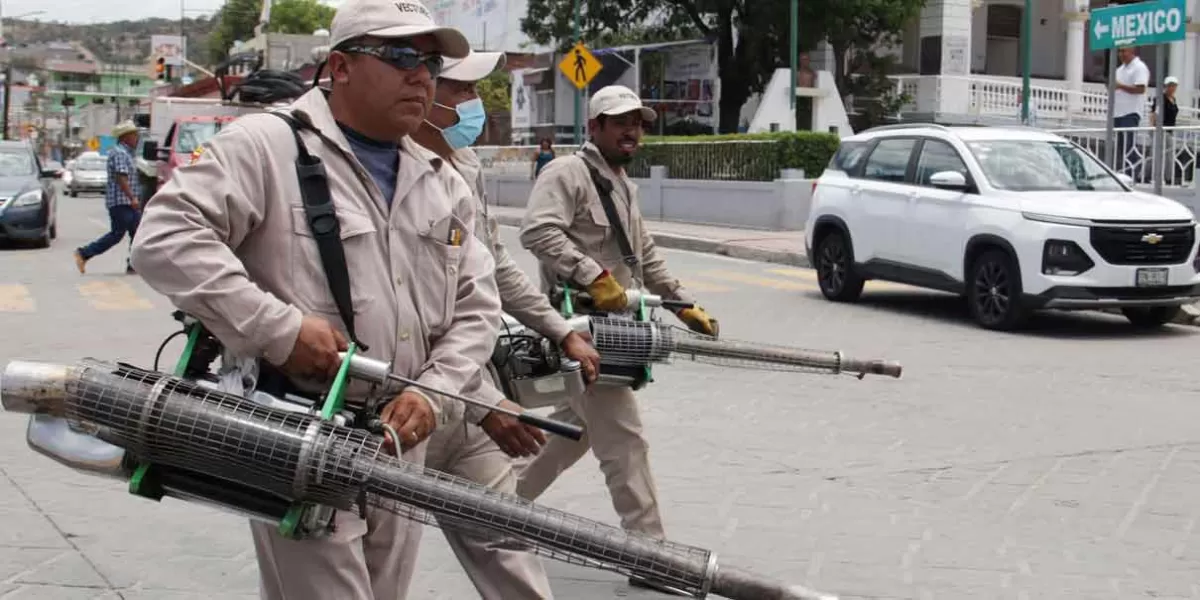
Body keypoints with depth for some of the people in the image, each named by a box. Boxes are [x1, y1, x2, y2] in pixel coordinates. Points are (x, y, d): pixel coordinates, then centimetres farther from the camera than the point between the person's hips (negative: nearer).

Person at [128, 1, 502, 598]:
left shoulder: (442, 182, 12)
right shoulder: (266, 145, -9)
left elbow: (476, 307, 12)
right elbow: (165, 238, -19)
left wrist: (433, 393, -6)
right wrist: (278, 328, -23)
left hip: (402, 441, 7)